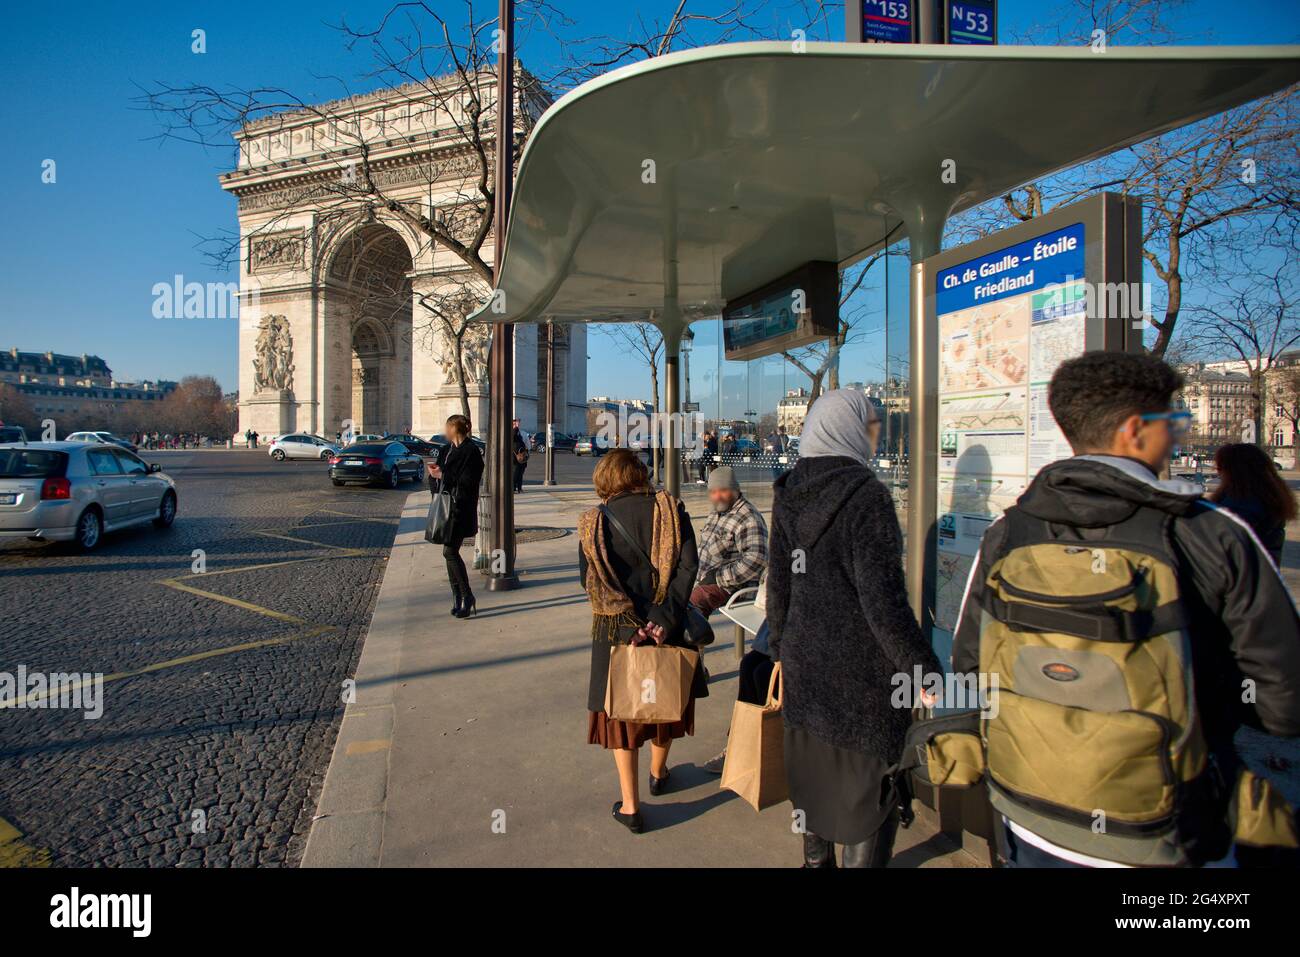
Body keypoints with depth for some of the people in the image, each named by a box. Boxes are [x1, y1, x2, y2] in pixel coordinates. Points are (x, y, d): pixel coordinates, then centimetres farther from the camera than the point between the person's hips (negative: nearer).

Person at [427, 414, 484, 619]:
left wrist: (443, 475, -16)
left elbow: (467, 482, -18)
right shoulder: (450, 449, 15)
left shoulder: (470, 451, -12)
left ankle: (467, 595, 1)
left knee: (450, 552, -10)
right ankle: (458, 597, 16)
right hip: (447, 506, 9)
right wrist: (437, 470, 0)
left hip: (460, 509, -9)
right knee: (450, 552, 9)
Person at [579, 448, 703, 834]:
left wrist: (629, 626, -11)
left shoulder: (593, 523, -5)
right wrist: (664, 620, -17)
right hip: (666, 624, 1)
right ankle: (658, 773, 44)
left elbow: (590, 582, -10)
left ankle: (630, 806, 16)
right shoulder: (668, 509, -6)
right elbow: (687, 563, -15)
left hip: (616, 629, -1)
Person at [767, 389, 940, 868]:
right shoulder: (865, 494, -18)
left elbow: (778, 583, 7)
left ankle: (815, 857, 41)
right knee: (869, 780, 12)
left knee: (812, 773, 22)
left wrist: (781, 650, 18)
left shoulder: (789, 493, 2)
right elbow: (883, 600, -20)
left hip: (803, 660, 7)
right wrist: (924, 671, -10)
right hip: (861, 668, -7)